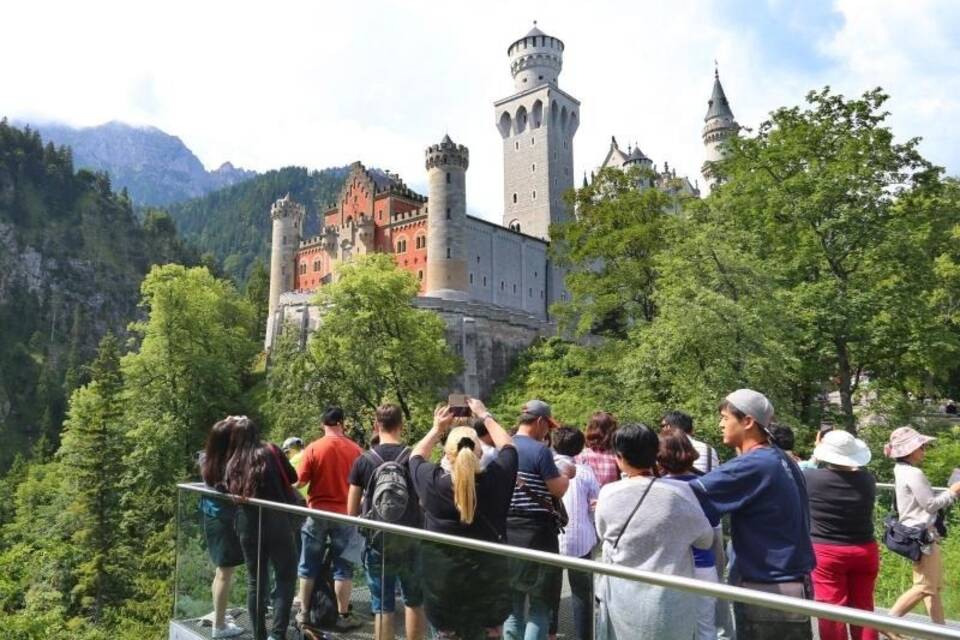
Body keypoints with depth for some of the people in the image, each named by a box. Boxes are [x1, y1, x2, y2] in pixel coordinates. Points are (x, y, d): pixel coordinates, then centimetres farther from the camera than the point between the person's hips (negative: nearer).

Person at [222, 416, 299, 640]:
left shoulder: (232, 463, 4)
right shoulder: (271, 451, -4)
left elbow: (232, 492, 14)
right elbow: (292, 478, 7)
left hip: (247, 527, 4)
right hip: (276, 524, -3)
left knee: (256, 582, 14)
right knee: (285, 578, 6)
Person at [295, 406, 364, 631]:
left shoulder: (312, 448, -10)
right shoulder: (355, 450, -7)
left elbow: (301, 481, -6)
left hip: (317, 514, 0)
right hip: (345, 515, 0)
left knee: (309, 567, 14)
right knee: (343, 568, 9)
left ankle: (304, 613, 23)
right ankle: (343, 616, 14)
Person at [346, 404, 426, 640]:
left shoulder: (363, 461, -5)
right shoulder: (414, 458, -7)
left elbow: (352, 511, 1)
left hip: (378, 543, 0)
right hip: (411, 541, 0)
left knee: (383, 607, 8)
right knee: (415, 602, 18)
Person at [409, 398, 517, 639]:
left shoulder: (434, 483, -14)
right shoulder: (494, 480, -13)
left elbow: (416, 456, 9)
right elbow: (509, 447, 8)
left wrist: (437, 429, 16)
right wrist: (484, 415, 15)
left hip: (442, 585, 0)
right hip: (489, 583, 1)